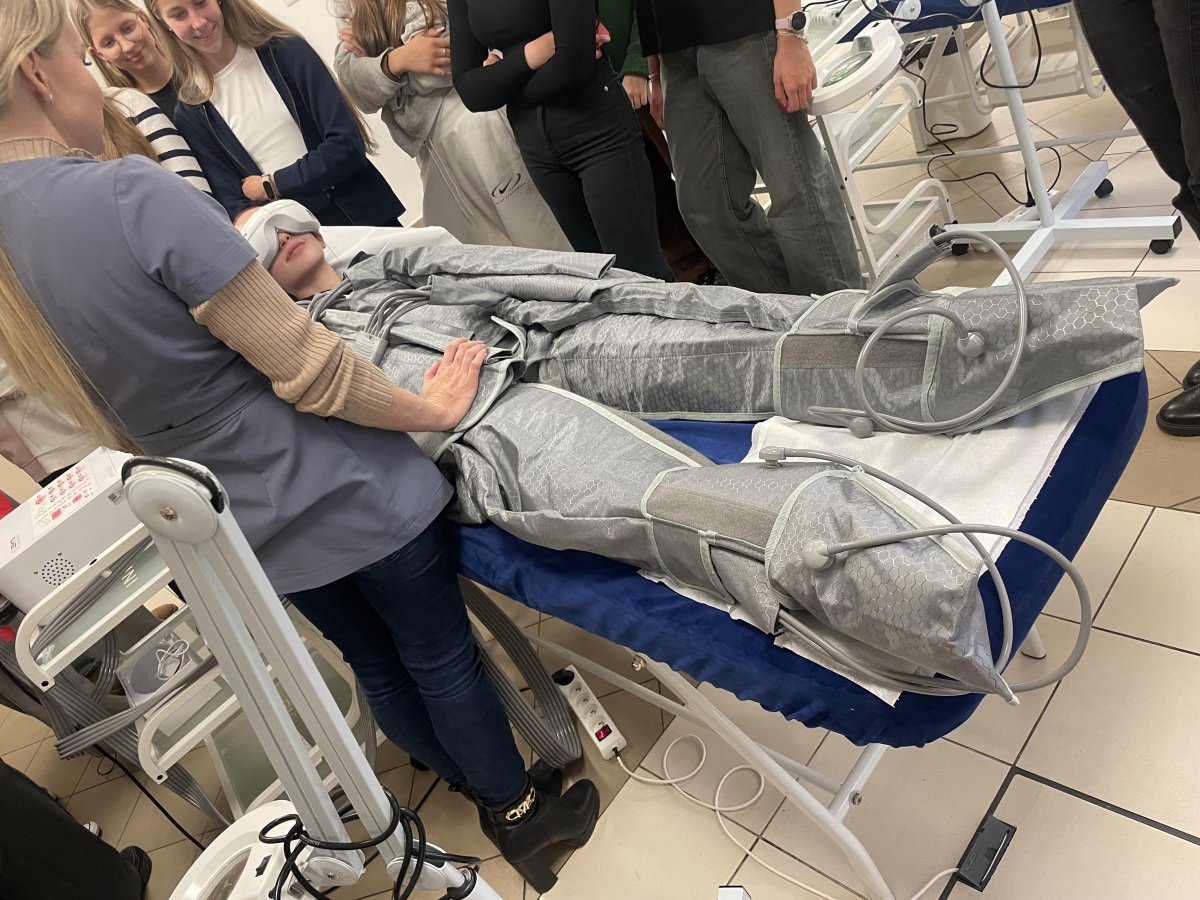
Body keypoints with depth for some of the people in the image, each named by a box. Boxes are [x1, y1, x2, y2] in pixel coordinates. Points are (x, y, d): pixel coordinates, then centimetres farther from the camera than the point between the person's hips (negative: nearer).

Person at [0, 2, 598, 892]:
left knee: (375, 665, 26)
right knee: (440, 655, 16)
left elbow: (120, 420, 11)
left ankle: (473, 780, 50)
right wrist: (431, 410, -8)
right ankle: (521, 811, 39)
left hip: (248, 525, 7)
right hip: (345, 489, -7)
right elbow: (307, 369, -23)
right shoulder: (130, 193, -25)